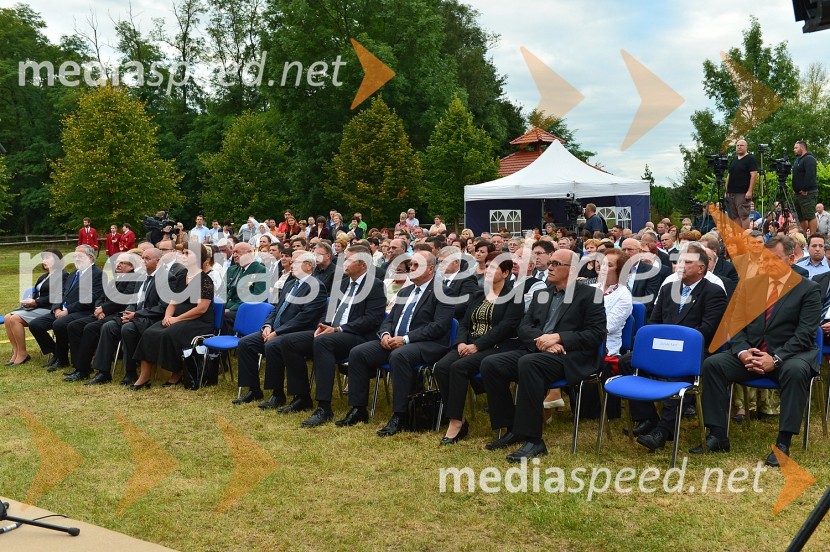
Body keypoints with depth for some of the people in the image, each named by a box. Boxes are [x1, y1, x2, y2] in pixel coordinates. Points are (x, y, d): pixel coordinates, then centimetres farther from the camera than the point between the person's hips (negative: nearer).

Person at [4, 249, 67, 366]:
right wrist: (30, 301, -2)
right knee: (7, 318, -11)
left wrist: (36, 302, -17)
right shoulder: (43, 277, 24)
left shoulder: (62, 275, -5)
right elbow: (36, 294, 22)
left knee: (15, 319, -24)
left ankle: (22, 354, -15)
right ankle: (16, 352, -10)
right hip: (35, 307, 9)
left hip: (48, 309, -9)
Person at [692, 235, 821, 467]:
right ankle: (718, 437, -15)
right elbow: (736, 324, 8)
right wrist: (742, 352, -12)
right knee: (712, 363, -19)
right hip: (750, 353, 4)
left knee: (795, 371, -37)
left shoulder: (808, 289, 0)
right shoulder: (751, 284, 12)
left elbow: (804, 334, -10)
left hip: (789, 354, -4)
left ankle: (783, 443, -27)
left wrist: (775, 359, -23)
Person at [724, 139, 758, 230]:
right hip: (731, 193, 7)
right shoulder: (734, 159, 20)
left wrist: (750, 191, -18)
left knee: (744, 215, -9)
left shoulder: (750, 159, -2)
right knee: (734, 216, 6)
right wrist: (726, 190, 15)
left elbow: (754, 175, -10)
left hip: (743, 193, -7)